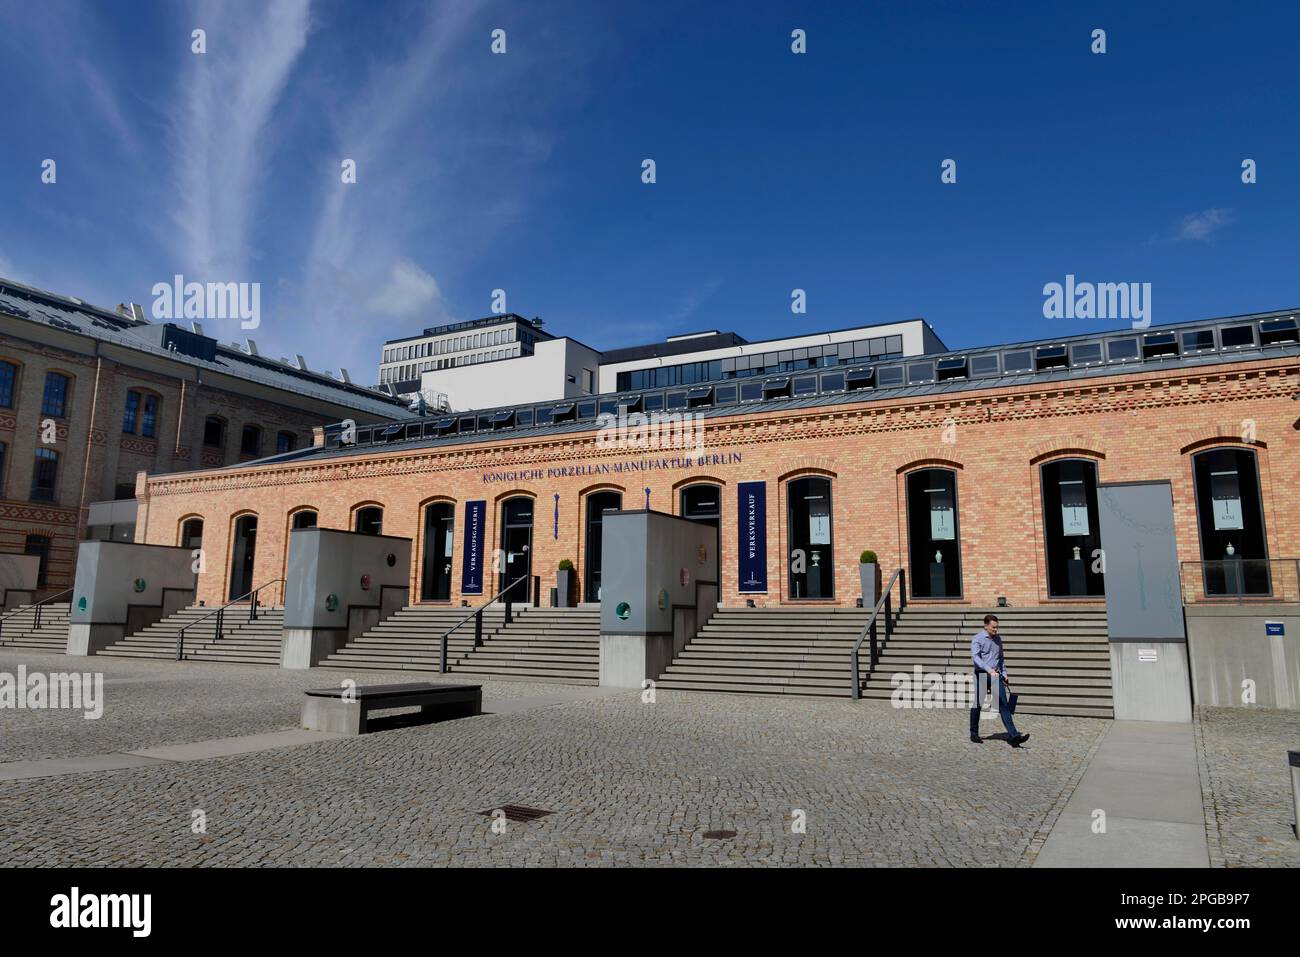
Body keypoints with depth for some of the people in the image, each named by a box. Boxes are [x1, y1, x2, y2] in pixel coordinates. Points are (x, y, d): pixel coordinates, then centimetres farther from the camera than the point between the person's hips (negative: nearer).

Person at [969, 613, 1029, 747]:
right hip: (982, 675, -5)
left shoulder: (998, 638, 13)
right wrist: (988, 669, -31)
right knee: (978, 705, 4)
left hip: (996, 675, 5)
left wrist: (1004, 673, 18)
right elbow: (975, 657, -20)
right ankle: (974, 734, 19)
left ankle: (1013, 736, -11)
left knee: (1004, 705, -5)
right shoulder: (977, 639, -7)